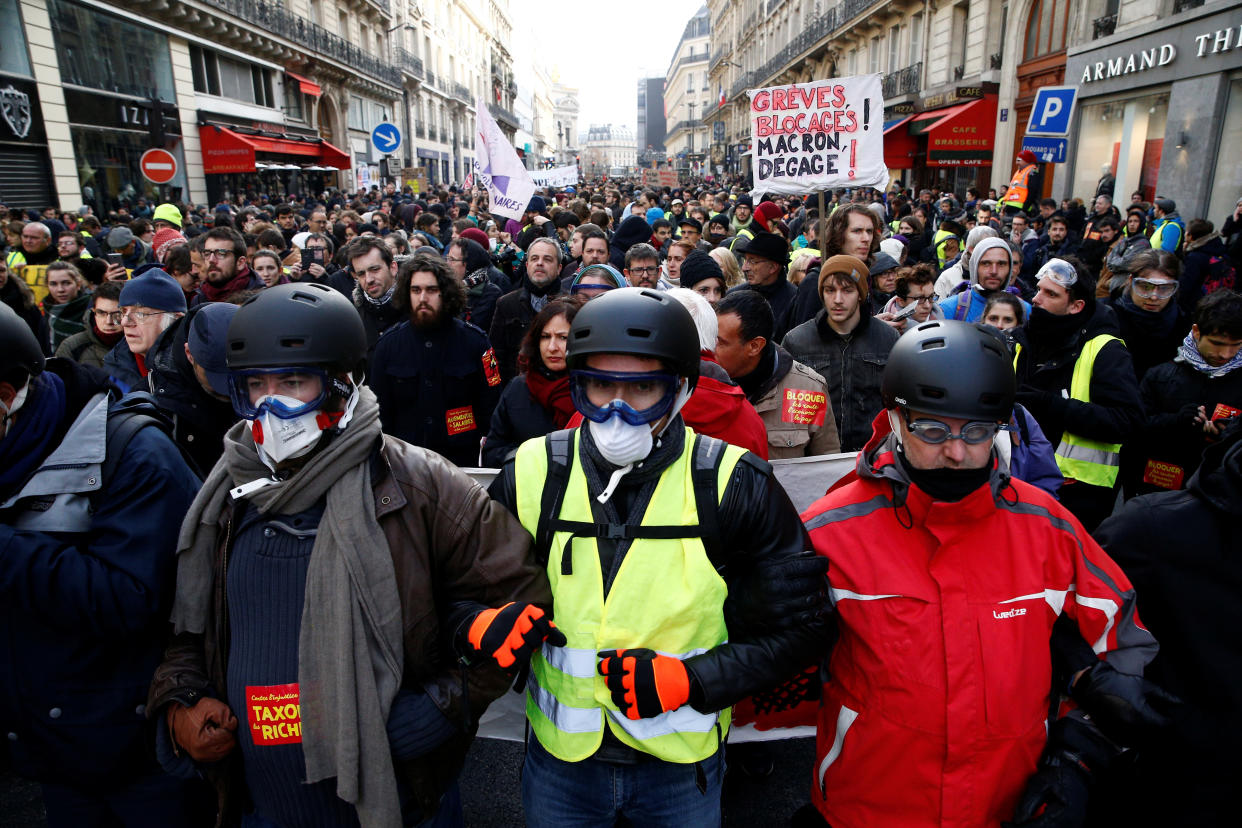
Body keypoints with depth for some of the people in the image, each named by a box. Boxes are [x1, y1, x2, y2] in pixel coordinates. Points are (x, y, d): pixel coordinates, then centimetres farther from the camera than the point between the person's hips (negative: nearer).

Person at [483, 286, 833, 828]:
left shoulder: (732, 486, -16)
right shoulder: (532, 477, -10)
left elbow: (801, 626, -10)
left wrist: (691, 681, -21)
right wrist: (486, 626, -21)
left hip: (682, 764, -1)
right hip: (560, 757, 2)